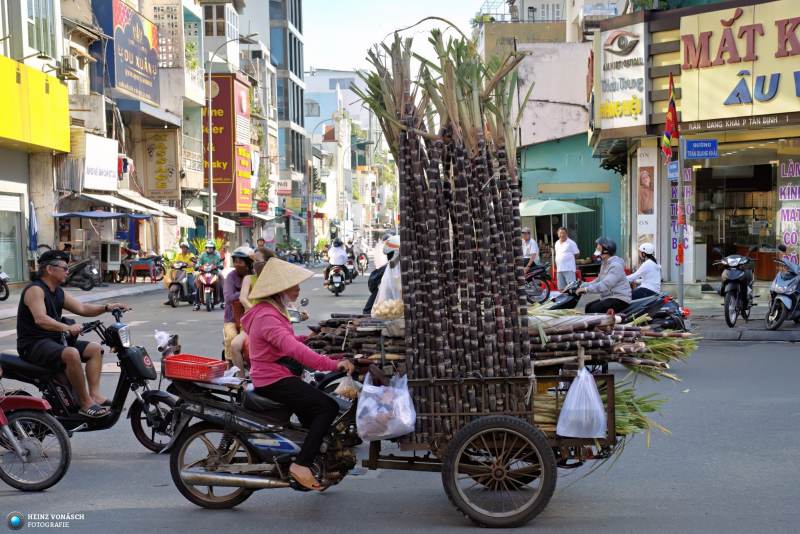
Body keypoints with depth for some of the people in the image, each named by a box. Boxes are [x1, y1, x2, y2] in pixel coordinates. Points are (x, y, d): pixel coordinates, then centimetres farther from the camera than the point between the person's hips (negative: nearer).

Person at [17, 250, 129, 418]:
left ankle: (95, 394, -10)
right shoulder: (35, 289, -14)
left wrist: (107, 307, -1)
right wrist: (67, 328, -40)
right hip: (34, 344, -10)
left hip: (54, 340, 10)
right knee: (71, 354, -34)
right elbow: (40, 319, -29)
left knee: (95, 348, 3)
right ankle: (85, 403, -27)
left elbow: (82, 308, 14)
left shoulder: (58, 292, 15)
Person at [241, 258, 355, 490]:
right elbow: (294, 350, -33)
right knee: (328, 407, -17)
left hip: (276, 377, 11)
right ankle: (301, 464, -20)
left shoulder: (272, 311, 15)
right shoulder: (267, 317, -21)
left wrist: (305, 338, 11)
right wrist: (334, 364, -37)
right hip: (273, 381, -11)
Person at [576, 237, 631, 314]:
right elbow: (598, 281, 20)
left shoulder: (615, 265, -19)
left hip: (620, 299, -10)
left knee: (594, 309, -24)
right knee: (588, 307, 5)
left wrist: (586, 289, -27)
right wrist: (582, 286, 9)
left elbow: (604, 285, -28)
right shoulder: (604, 264, 16)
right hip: (608, 297, 10)